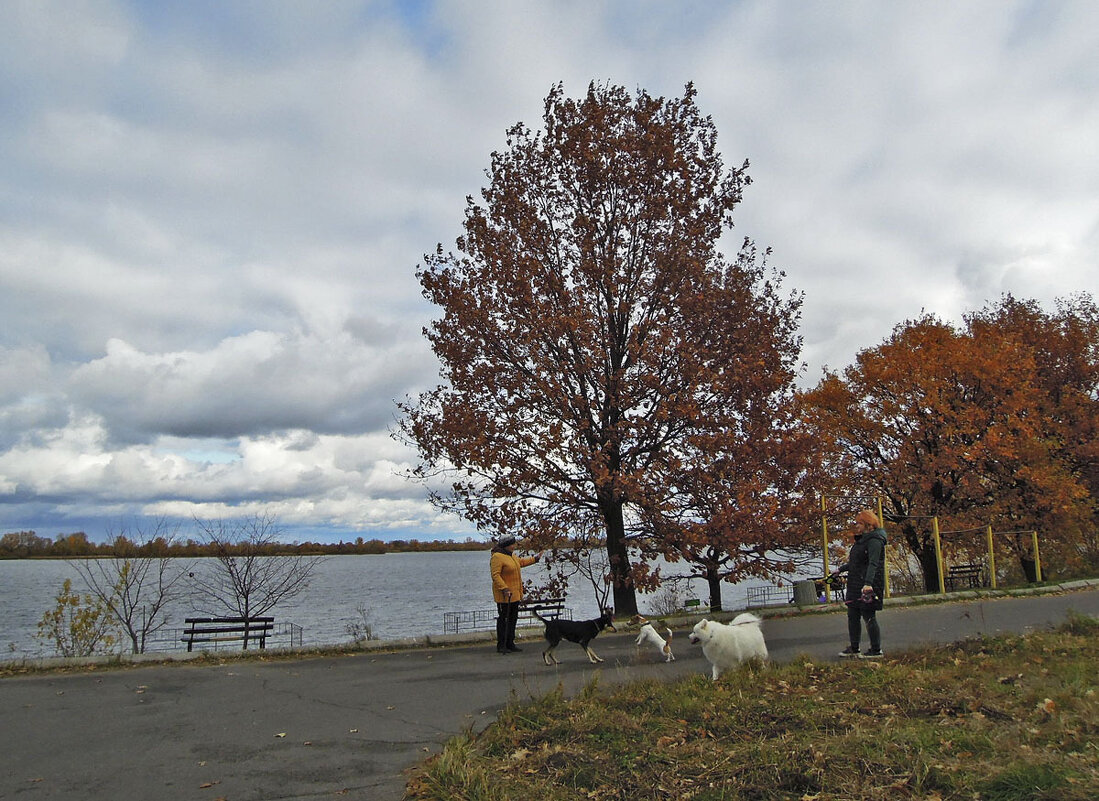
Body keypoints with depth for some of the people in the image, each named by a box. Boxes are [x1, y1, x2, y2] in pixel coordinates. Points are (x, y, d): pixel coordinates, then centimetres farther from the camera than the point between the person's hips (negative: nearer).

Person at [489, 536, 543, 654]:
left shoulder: (511, 555, 14)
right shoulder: (497, 557, -16)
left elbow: (521, 562, 34)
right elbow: (495, 575, -22)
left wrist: (535, 558, 38)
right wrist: (504, 589, -27)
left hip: (515, 595, 10)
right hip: (504, 595, -10)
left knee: (513, 619, 13)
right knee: (503, 620, -4)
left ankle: (510, 644, 22)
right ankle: (501, 646, 3)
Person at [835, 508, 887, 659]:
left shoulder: (874, 540, -13)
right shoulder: (860, 540, 18)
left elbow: (873, 564, -26)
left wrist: (868, 583, -38)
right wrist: (841, 569, 38)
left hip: (869, 586, -10)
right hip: (855, 585, 10)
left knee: (869, 617, -4)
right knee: (853, 616, 12)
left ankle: (876, 651, 6)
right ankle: (853, 648, 21)